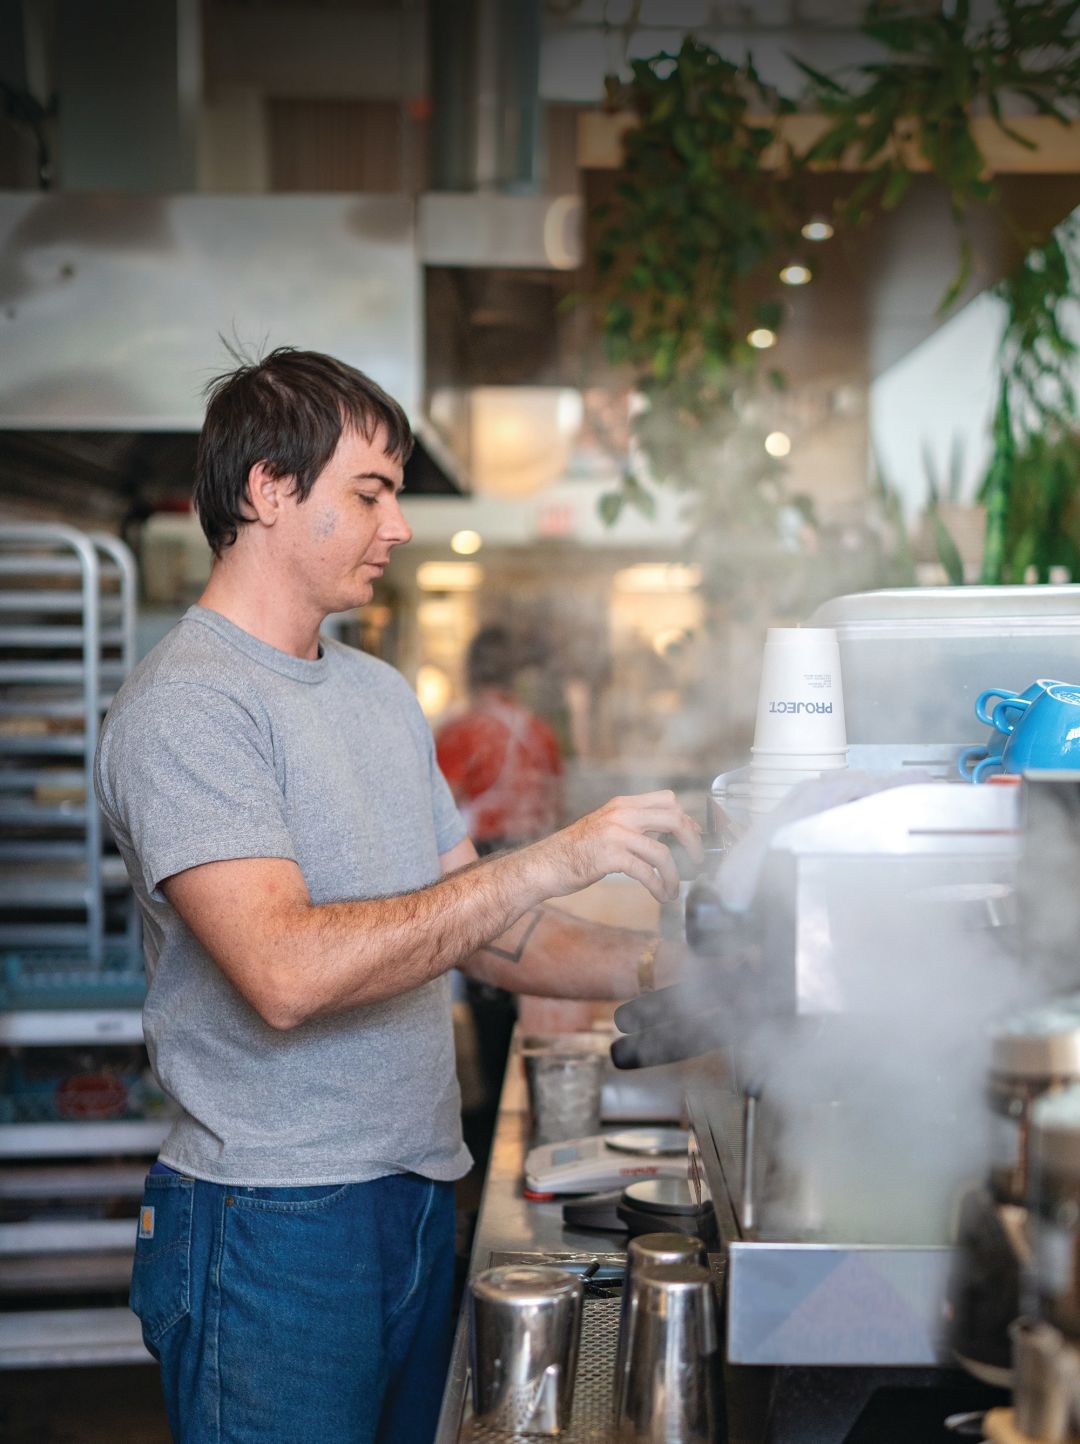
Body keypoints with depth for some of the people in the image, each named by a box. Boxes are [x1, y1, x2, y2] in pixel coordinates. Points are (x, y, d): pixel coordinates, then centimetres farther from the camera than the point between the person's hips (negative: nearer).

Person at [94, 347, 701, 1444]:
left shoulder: (382, 693, 13)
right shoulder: (185, 707, -15)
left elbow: (469, 930, 15)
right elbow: (288, 972, -28)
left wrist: (655, 966, 1)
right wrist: (547, 862, -25)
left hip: (417, 1199, 8)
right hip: (273, 1229, -8)